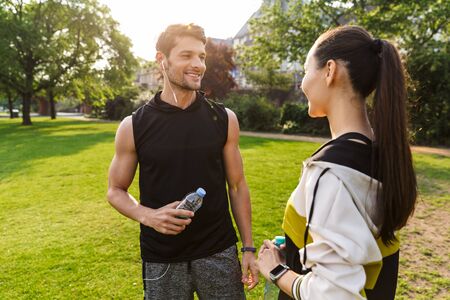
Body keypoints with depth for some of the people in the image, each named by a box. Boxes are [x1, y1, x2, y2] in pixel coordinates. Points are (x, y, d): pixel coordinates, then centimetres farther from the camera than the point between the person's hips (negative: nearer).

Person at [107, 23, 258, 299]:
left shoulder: (224, 119, -4)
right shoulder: (133, 126, -7)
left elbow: (237, 186, 2)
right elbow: (116, 191, 2)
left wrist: (248, 247, 1)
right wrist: (148, 216, -17)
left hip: (219, 253, 1)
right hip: (161, 260, 0)